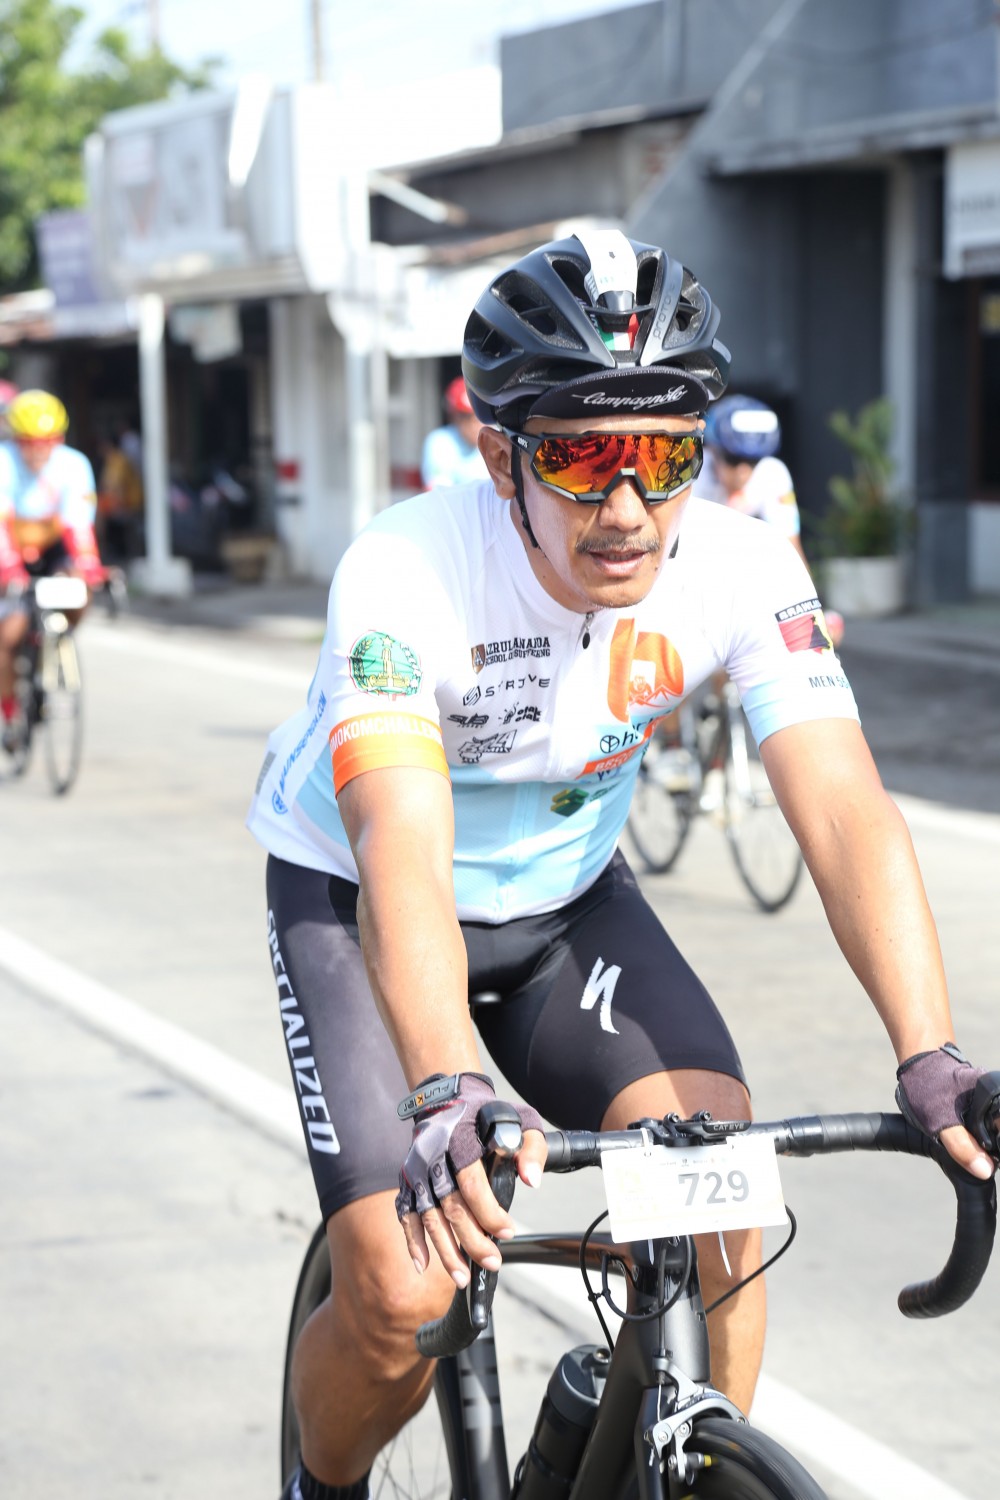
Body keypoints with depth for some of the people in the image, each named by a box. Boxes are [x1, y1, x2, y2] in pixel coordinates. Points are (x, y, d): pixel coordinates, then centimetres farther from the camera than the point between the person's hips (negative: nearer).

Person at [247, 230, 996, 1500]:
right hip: (353, 901, -3)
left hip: (566, 896, 3)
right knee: (399, 1302, -14)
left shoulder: (743, 567, -22)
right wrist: (449, 1092, -60)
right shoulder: (405, 576, -33)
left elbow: (843, 808, -30)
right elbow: (405, 860, -44)